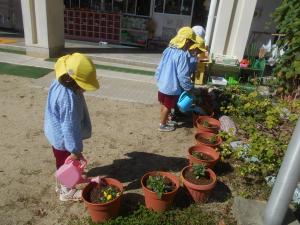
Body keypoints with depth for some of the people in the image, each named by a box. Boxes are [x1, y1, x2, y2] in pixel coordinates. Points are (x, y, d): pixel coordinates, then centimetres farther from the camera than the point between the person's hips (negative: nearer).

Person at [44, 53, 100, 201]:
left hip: (57, 133, 9)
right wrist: (75, 149, -22)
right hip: (63, 137, -9)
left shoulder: (59, 83, -4)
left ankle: (62, 183, 49)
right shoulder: (69, 98, -36)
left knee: (62, 162, 27)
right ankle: (67, 191, 34)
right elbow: (70, 126, -31)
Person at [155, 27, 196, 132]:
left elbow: (160, 67, 8)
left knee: (163, 104, 23)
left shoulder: (168, 50, 1)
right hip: (172, 87, -8)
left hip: (162, 83, 8)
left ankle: (165, 120, 43)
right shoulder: (183, 55, -24)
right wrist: (188, 88, -12)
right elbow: (182, 75, -25)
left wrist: (158, 79, 20)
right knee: (167, 106, 10)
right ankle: (162, 125, 26)